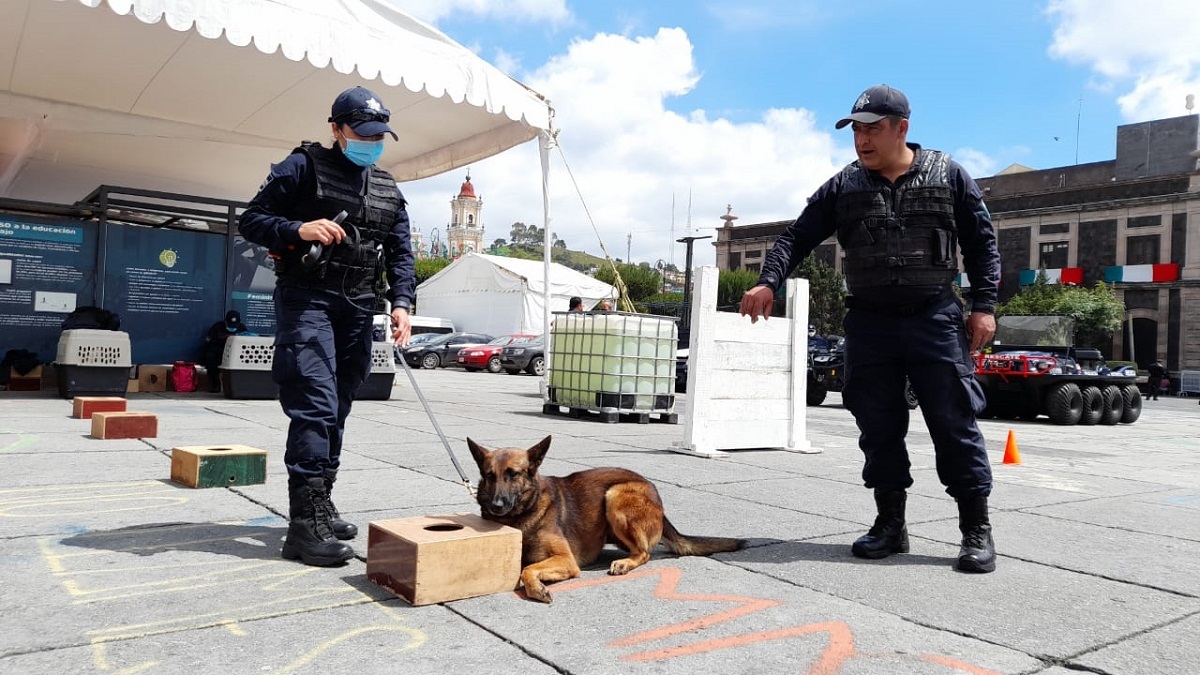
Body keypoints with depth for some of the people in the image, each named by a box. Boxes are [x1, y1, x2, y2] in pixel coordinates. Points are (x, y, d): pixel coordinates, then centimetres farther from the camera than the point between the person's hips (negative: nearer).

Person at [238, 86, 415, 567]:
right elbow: (251, 221, -1)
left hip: (357, 308, 6)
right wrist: (297, 229, -20)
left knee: (337, 410, 10)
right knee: (315, 406, -16)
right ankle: (305, 524, -14)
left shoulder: (388, 190, 17)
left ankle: (321, 504, 21)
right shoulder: (303, 167, 1)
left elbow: (400, 252, 14)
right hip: (306, 298, -6)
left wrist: (401, 302, -2)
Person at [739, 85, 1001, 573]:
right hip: (868, 322, 3)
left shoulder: (947, 175, 5)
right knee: (878, 427, 6)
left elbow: (982, 243, 7)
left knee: (955, 422, -3)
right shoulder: (844, 187, 8)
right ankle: (890, 524, 18)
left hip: (936, 318, -2)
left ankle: (977, 531, 8)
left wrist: (983, 305, -2)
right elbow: (798, 237, 5)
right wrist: (769, 281, -12)